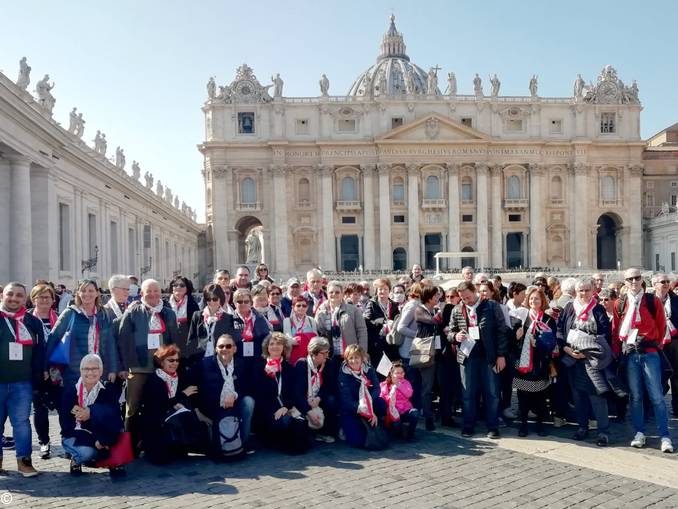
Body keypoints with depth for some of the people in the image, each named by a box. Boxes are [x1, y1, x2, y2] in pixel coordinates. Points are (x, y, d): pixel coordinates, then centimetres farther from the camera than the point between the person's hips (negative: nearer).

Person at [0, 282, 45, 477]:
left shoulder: (32, 322, 6)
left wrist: (37, 378, 4)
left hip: (22, 382, 1)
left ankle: (24, 460, 12)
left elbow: (39, 351, 9)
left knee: (22, 421, 4)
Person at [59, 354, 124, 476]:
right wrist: (93, 440, -21)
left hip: (100, 437, 1)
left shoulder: (108, 389, -2)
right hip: (75, 437, -1)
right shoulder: (70, 390, -4)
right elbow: (65, 421, -11)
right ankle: (76, 460, 5)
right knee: (87, 452, -34)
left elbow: (115, 416, -14)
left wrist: (91, 414, -30)